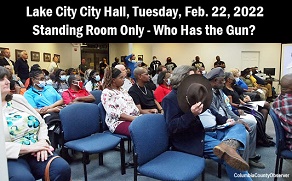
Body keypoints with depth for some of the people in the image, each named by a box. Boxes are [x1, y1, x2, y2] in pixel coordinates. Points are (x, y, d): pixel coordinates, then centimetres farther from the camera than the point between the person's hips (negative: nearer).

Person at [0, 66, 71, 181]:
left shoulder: (18, 99, 13)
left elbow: (41, 123, 14)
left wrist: (43, 142, -5)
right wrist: (28, 147, -20)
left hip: (37, 151, 4)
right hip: (11, 157, -4)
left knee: (63, 168, -21)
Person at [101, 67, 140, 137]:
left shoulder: (123, 90, 21)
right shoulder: (106, 93, -3)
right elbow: (113, 113, -14)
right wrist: (133, 118, -20)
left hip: (134, 118, 7)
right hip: (118, 122, -7)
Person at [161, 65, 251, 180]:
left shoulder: (190, 93, 17)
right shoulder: (170, 99, -10)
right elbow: (172, 127, -20)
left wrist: (224, 121, 10)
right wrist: (191, 114, -33)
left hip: (205, 131, 10)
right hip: (190, 140, -10)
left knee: (239, 127, -2)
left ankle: (227, 145, -34)